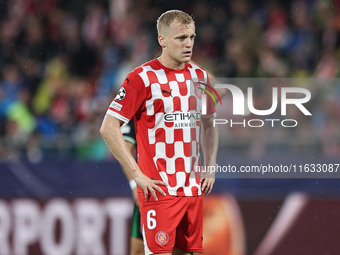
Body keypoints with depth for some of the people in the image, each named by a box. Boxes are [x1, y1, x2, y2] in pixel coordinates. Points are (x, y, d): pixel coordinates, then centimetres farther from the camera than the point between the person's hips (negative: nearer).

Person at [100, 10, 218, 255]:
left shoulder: (200, 76, 10)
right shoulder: (142, 78, -9)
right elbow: (108, 127, -9)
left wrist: (210, 167, 11)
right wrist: (137, 174, -12)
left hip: (193, 186, 6)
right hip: (159, 188, -6)